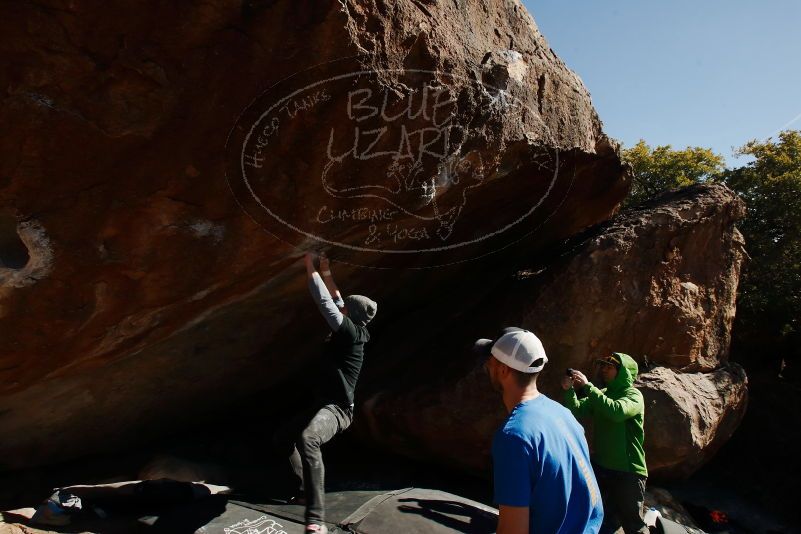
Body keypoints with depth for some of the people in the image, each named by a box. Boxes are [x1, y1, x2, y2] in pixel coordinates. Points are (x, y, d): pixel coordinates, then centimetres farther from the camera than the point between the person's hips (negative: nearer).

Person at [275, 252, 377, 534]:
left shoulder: (351, 333, -15)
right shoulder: (350, 331, 10)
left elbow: (326, 303, -20)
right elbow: (335, 301, 24)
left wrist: (311, 269, -11)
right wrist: (326, 273, 24)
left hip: (336, 409, -11)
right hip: (324, 405, 11)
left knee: (306, 439, -40)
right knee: (283, 437, 25)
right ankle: (310, 489, 32)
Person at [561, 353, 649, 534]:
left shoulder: (633, 395, -12)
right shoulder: (601, 394, 8)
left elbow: (617, 411, -32)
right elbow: (577, 410, -1)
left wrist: (587, 386, -31)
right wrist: (569, 390, -19)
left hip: (628, 472, -6)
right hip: (601, 468, 6)